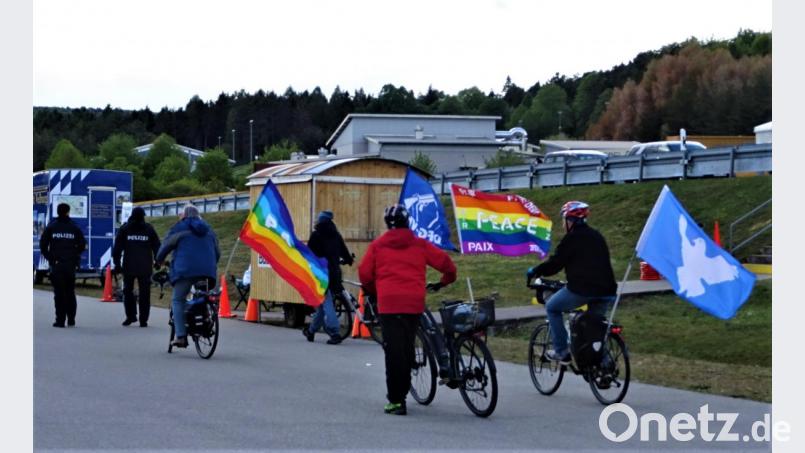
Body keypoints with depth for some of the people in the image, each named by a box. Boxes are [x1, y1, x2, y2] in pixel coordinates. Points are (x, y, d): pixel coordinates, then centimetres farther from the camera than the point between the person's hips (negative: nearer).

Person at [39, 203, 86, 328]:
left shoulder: (51, 227, 0)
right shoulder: (74, 228, 3)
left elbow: (43, 245, -3)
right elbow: (82, 245, 1)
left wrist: (49, 257, 6)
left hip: (56, 264, -2)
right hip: (71, 265, 2)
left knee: (59, 293, -1)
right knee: (70, 292, 12)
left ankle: (60, 320, -6)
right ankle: (71, 319, 14)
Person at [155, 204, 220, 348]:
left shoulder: (179, 228, 9)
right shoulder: (208, 229, 25)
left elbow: (165, 247, 9)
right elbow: (217, 253, 29)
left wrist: (159, 261, 27)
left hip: (185, 270, -4)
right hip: (207, 271, 4)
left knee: (178, 301, 1)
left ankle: (180, 336, -12)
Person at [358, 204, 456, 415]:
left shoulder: (377, 245, 7)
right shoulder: (419, 245, 10)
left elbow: (364, 273, 6)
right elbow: (445, 262, 9)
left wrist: (373, 291, 25)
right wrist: (443, 282, 28)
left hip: (389, 302, -2)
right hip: (414, 302, 2)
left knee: (394, 350, -3)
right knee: (407, 348, 15)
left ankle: (396, 400, -7)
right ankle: (401, 392, 22)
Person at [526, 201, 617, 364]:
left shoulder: (572, 238, -2)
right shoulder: (596, 236, 20)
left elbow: (555, 263, -3)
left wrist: (534, 272, 13)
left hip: (582, 289, -7)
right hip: (606, 290, 7)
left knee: (552, 307, 15)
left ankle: (561, 351, 10)